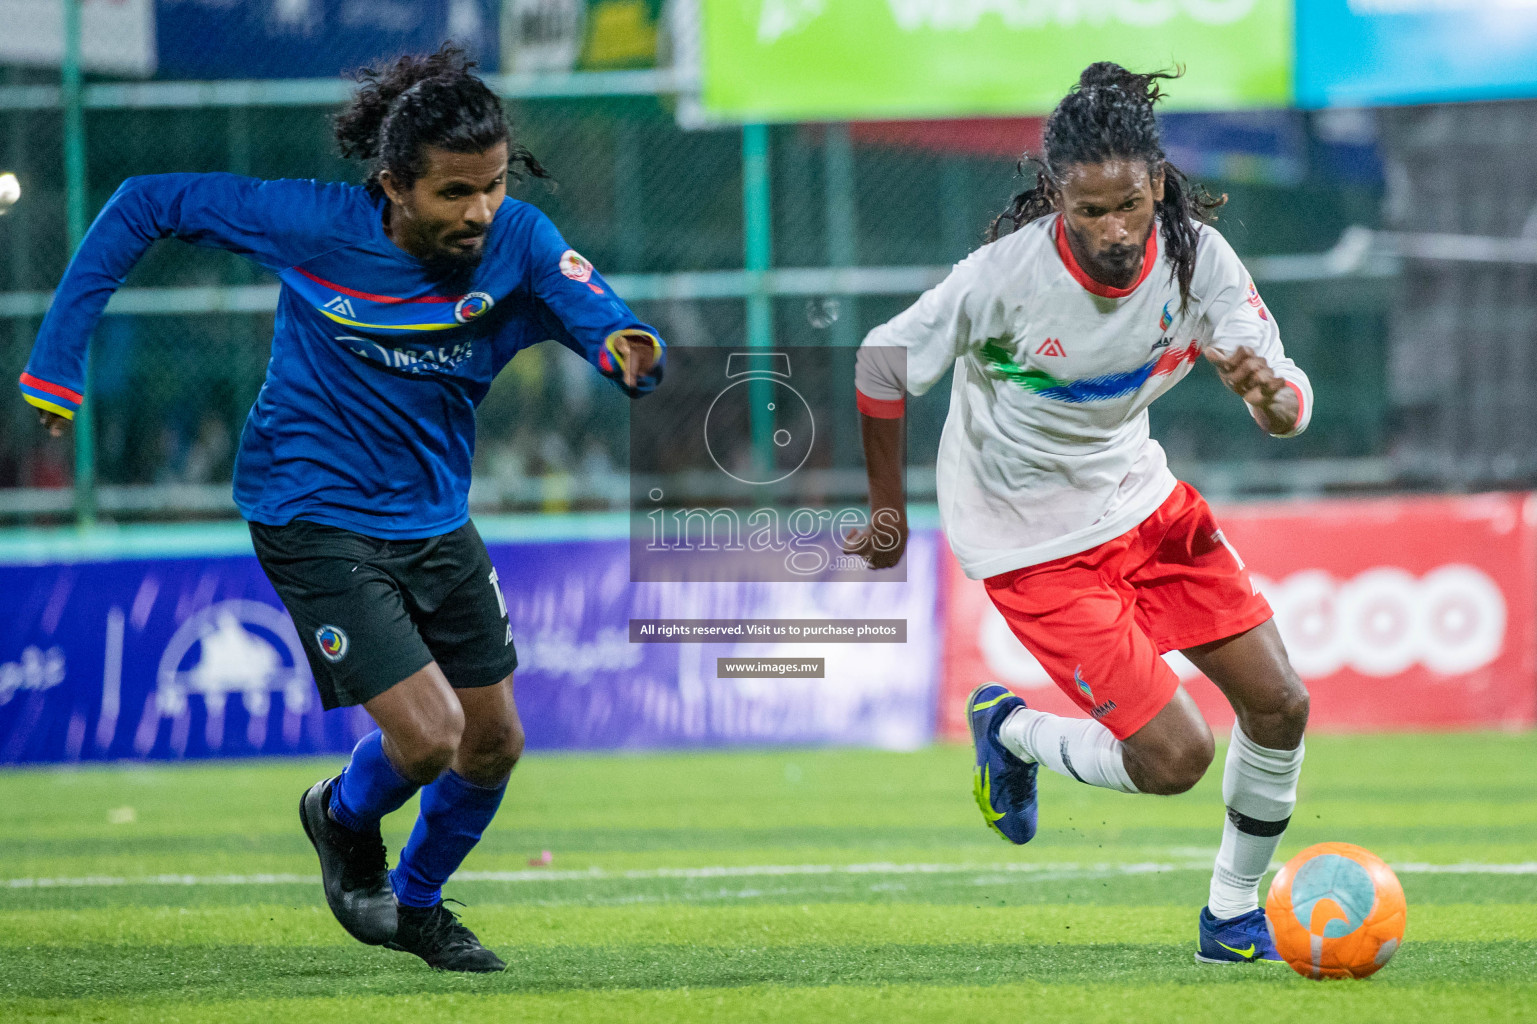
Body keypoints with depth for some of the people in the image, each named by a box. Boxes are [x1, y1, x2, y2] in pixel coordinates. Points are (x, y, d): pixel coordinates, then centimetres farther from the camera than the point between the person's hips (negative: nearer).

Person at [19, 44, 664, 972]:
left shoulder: (517, 242, -14)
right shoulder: (310, 224, -21)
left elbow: (609, 327, -25)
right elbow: (142, 206, -10)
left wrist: (633, 350, -50)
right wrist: (58, 357, -12)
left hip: (435, 518, 5)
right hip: (315, 522, -5)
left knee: (495, 741, 11)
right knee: (425, 735, -14)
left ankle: (415, 903, 39)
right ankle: (345, 819, 22)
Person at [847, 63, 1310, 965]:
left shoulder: (1196, 255, -16)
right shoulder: (1005, 275, -27)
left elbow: (1292, 406, -17)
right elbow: (883, 363, -11)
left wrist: (1270, 391, -42)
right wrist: (888, 510, -1)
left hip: (1140, 499, 5)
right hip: (1030, 540, -5)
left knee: (1279, 703, -1)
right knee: (1175, 757, -12)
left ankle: (1234, 916, 20)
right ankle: (1010, 732, 18)